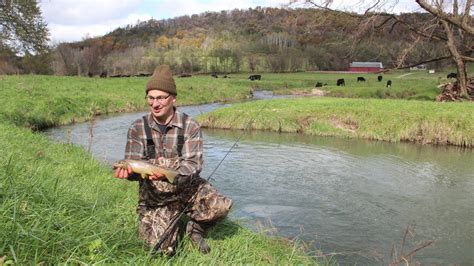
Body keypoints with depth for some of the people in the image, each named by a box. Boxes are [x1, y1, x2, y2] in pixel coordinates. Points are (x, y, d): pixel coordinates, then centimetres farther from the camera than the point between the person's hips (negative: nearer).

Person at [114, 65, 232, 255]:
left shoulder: (190, 126, -8)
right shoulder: (138, 129, -3)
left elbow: (193, 164, -16)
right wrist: (128, 171, -32)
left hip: (187, 186, 0)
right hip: (154, 195, 1)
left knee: (222, 207, -26)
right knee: (163, 250, -14)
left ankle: (195, 226, 7)